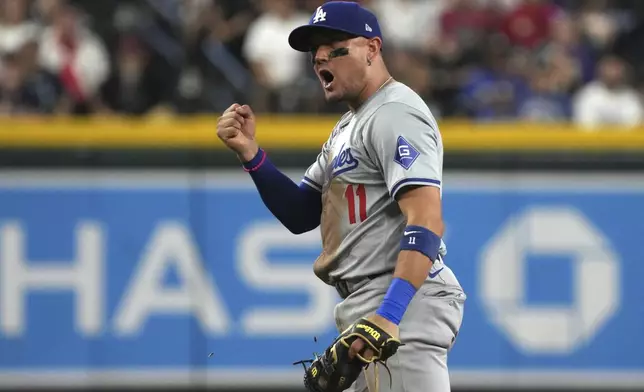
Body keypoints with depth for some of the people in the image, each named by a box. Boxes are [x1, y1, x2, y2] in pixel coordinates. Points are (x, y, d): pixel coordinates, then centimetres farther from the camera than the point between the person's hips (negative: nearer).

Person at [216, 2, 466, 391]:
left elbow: (427, 223, -23)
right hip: (366, 309, 11)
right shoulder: (348, 127, 23)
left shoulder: (396, 114, -11)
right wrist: (250, 152, 6)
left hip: (405, 303, -11)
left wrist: (389, 314, -33)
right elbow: (301, 216, 21)